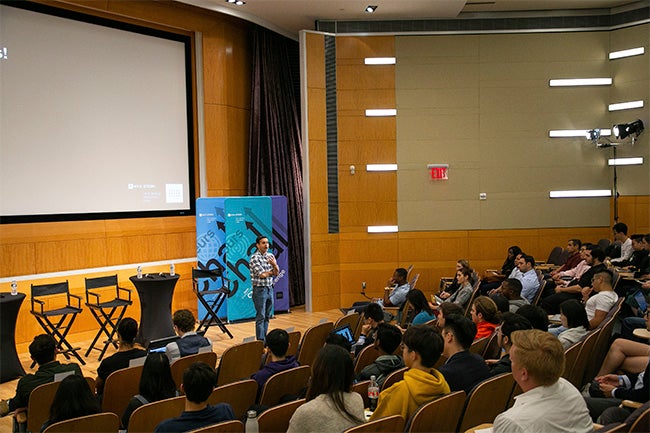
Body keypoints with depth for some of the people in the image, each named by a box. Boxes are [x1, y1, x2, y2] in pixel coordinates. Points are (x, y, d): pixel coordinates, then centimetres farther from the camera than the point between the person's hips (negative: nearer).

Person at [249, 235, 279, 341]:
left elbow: (276, 273, 3)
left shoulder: (271, 256, 8)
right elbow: (262, 274, -19)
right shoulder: (254, 258, -13)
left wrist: (274, 264, -17)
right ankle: (260, 340, -1)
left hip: (270, 288, 7)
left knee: (267, 316, 11)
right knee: (260, 317, -5)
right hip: (260, 289, -7)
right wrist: (271, 272, -2)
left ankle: (265, 338, 19)